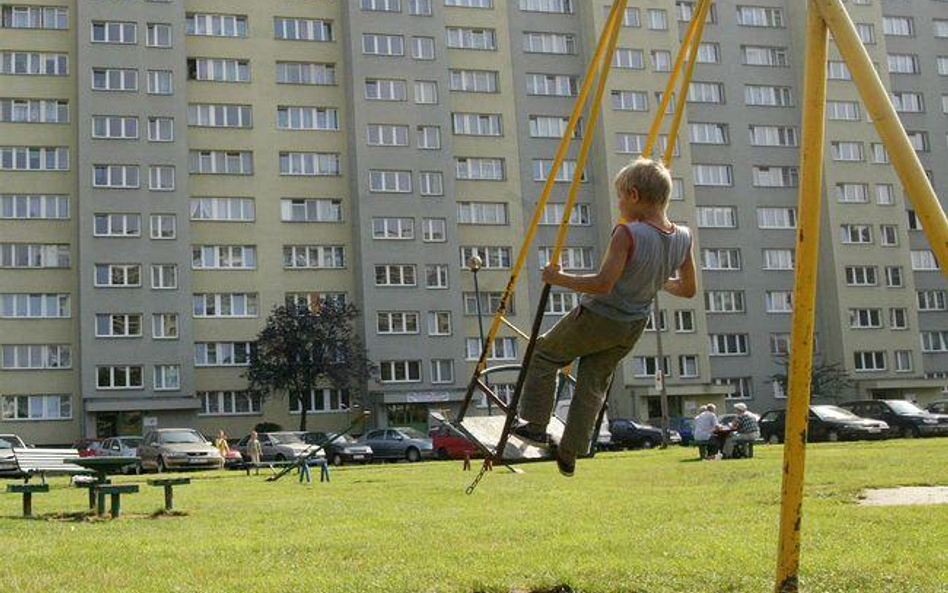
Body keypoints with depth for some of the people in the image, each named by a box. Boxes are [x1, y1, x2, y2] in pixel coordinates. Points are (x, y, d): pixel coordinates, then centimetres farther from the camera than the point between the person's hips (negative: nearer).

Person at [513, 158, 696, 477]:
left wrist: (559, 279, -20)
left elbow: (603, 283, -31)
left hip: (597, 318, -6)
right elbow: (687, 290, 5)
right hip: (633, 326, 7)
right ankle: (569, 456, 24)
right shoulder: (682, 238, -6)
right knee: (594, 383, 20)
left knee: (543, 354, 17)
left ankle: (536, 426, 19)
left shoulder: (628, 234, -27)